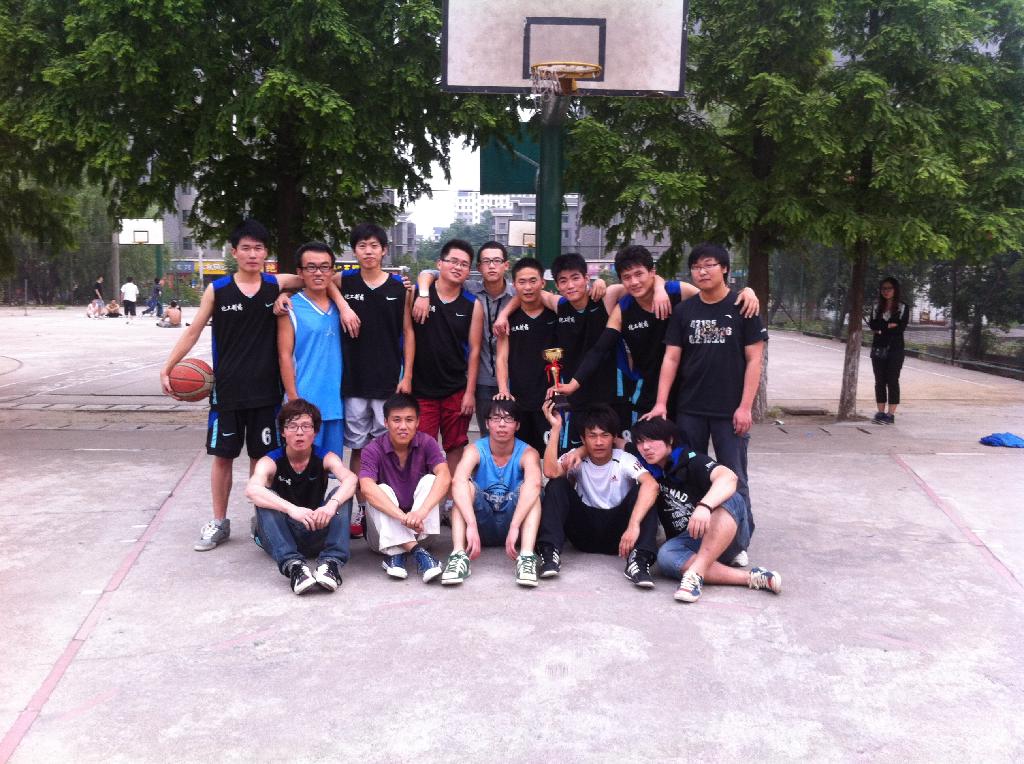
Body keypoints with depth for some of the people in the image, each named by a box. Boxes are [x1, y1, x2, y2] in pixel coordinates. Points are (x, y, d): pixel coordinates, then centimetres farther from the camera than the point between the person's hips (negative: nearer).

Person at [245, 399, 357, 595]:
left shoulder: (326, 458, -4)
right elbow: (252, 490, -32)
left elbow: (350, 479, -26)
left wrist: (331, 505, -47)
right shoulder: (271, 461, -9)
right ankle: (292, 564, -43)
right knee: (266, 499, -27)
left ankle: (332, 561, -36)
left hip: (318, 534, 1)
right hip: (281, 537, -1)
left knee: (342, 495, -20)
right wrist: (291, 509, -48)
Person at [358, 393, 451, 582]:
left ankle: (397, 554, -33)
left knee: (429, 480, -21)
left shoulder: (426, 443, -9)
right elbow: (367, 488, -31)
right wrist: (402, 516, -47)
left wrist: (420, 513, -44)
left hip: (420, 525, 1)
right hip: (386, 527, -1)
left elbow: (444, 477, -27)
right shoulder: (373, 450, -13)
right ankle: (415, 550, -43)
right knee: (382, 490, -26)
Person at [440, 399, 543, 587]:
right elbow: (457, 481, -31)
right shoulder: (475, 450, -9)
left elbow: (534, 485, -34)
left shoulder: (527, 453, -11)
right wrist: (471, 525, -47)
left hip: (514, 521, 0)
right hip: (482, 523, 1)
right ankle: (459, 555, -37)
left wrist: (514, 527, -48)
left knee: (529, 486, -25)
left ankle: (526, 557, -39)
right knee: (467, 485, -24)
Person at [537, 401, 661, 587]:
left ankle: (638, 559, -36)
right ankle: (550, 552, -28)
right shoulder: (577, 459, -4)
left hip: (617, 530, -1)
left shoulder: (624, 460, -11)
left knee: (641, 492, -25)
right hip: (584, 528, 1)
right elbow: (550, 472, -26)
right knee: (557, 485, -18)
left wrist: (634, 524, -45)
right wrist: (555, 428, -24)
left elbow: (651, 485, -32)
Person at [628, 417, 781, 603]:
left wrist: (704, 506, -45)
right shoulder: (650, 471, 8)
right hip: (687, 542, 3)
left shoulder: (692, 461, -8)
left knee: (730, 499, -34)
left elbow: (728, 477, -29)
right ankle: (749, 577, -31)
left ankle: (696, 573, -42)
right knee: (665, 556, -31)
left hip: (728, 535, -3)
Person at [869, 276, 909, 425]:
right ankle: (880, 412, 9)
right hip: (878, 349, 4)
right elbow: (872, 326, -3)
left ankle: (891, 414, -2)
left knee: (892, 381, -4)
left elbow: (901, 328, -11)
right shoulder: (877, 308, 12)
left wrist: (881, 329, -8)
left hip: (895, 349, -4)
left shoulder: (903, 308, 2)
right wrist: (890, 325, -13)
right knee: (879, 382, 4)